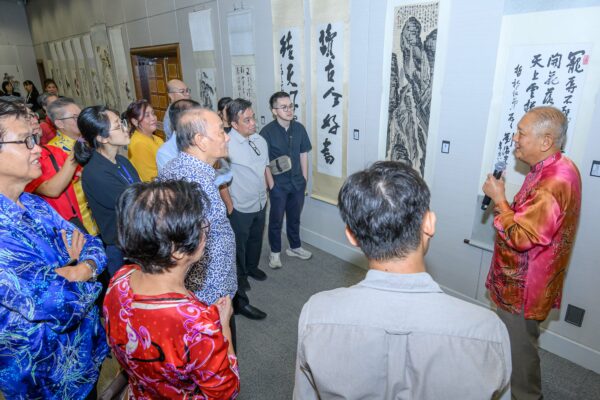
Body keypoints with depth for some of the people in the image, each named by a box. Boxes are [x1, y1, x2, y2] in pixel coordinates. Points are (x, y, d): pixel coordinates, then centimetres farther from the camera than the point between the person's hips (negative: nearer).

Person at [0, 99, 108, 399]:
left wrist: (80, 269, -21)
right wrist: (77, 274, -12)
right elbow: (57, 303, -33)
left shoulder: (34, 204, -1)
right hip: (46, 372, -7)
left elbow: (93, 246, 1)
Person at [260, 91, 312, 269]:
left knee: (295, 217, 19)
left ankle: (295, 247, 38)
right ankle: (275, 252, 29)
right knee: (276, 219, 11)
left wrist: (305, 178, 6)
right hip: (278, 184, -4)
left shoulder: (299, 128, -2)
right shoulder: (267, 131, -14)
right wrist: (271, 185, -12)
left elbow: (303, 154, 6)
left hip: (297, 183, 4)